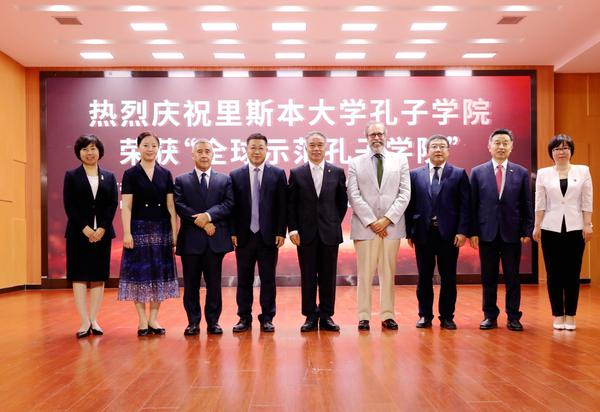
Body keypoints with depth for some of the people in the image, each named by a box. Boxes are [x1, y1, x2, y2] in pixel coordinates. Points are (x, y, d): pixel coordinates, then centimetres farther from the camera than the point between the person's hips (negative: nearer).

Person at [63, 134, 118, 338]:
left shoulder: (109, 177, 10)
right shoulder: (71, 176, 5)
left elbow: (113, 205, 1)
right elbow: (69, 205, -4)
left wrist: (102, 229, -12)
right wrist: (85, 228, -14)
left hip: (102, 233, 2)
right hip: (79, 233, -2)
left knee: (99, 277, 3)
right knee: (79, 276, -2)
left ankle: (94, 320, 10)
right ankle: (84, 322, 1)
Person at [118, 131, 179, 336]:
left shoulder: (165, 174, 7)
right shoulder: (130, 174, 0)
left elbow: (171, 205, 5)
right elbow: (126, 206, -4)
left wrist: (175, 232, 0)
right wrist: (127, 233, -12)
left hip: (161, 229, 3)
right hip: (139, 229, -3)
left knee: (159, 272, 5)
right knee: (139, 272, 1)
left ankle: (154, 318, 17)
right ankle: (142, 320, 11)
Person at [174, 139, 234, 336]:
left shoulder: (225, 180, 11)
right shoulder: (181, 181, 8)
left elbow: (228, 204, -2)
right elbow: (179, 206, -4)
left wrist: (208, 215, -16)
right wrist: (201, 222, -13)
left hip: (216, 239, 1)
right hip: (190, 239, 0)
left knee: (214, 283, 5)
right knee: (191, 283, 6)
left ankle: (213, 321, 16)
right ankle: (193, 322, 16)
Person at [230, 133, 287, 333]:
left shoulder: (278, 174, 3)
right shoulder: (235, 176, 5)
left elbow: (282, 206, 0)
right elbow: (232, 207, 4)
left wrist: (281, 232, -5)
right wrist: (232, 232, -3)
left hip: (269, 236, -1)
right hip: (244, 236, 1)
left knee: (268, 279, 6)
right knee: (244, 280, 8)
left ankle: (267, 318, 16)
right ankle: (244, 318, 18)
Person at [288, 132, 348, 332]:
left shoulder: (337, 172, 4)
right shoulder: (296, 173, 3)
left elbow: (343, 202, 10)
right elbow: (291, 204, 2)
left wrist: (335, 224, 5)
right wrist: (293, 230, -5)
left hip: (329, 233, 1)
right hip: (306, 234, 0)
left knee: (328, 277, 5)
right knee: (308, 277, 5)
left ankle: (326, 316, 16)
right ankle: (311, 316, 15)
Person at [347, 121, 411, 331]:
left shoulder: (400, 160, 10)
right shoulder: (356, 163, 7)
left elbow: (405, 193, 3)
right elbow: (354, 196, -1)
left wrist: (387, 219, -8)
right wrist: (371, 221, -9)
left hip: (392, 225, 1)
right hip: (364, 226, -1)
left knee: (388, 273, 5)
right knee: (365, 273, 0)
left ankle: (387, 316, 12)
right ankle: (364, 317, 7)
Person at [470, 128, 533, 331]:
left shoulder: (521, 173, 5)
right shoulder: (478, 172, 3)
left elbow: (527, 206, 5)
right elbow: (472, 205, 2)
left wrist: (527, 231, -2)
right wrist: (473, 232, -3)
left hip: (512, 233, 0)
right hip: (487, 233, 0)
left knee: (512, 277, 6)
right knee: (488, 278, 7)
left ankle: (513, 317, 17)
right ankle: (490, 315, 18)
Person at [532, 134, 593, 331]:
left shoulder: (583, 171, 5)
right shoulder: (543, 173, 5)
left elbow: (587, 202, 2)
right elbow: (540, 203, 3)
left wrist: (588, 225, -4)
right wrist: (536, 226, -1)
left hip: (575, 228, 0)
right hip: (551, 229, 0)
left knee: (572, 274, 3)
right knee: (554, 274, 3)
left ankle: (570, 316, 12)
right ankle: (558, 316, 13)